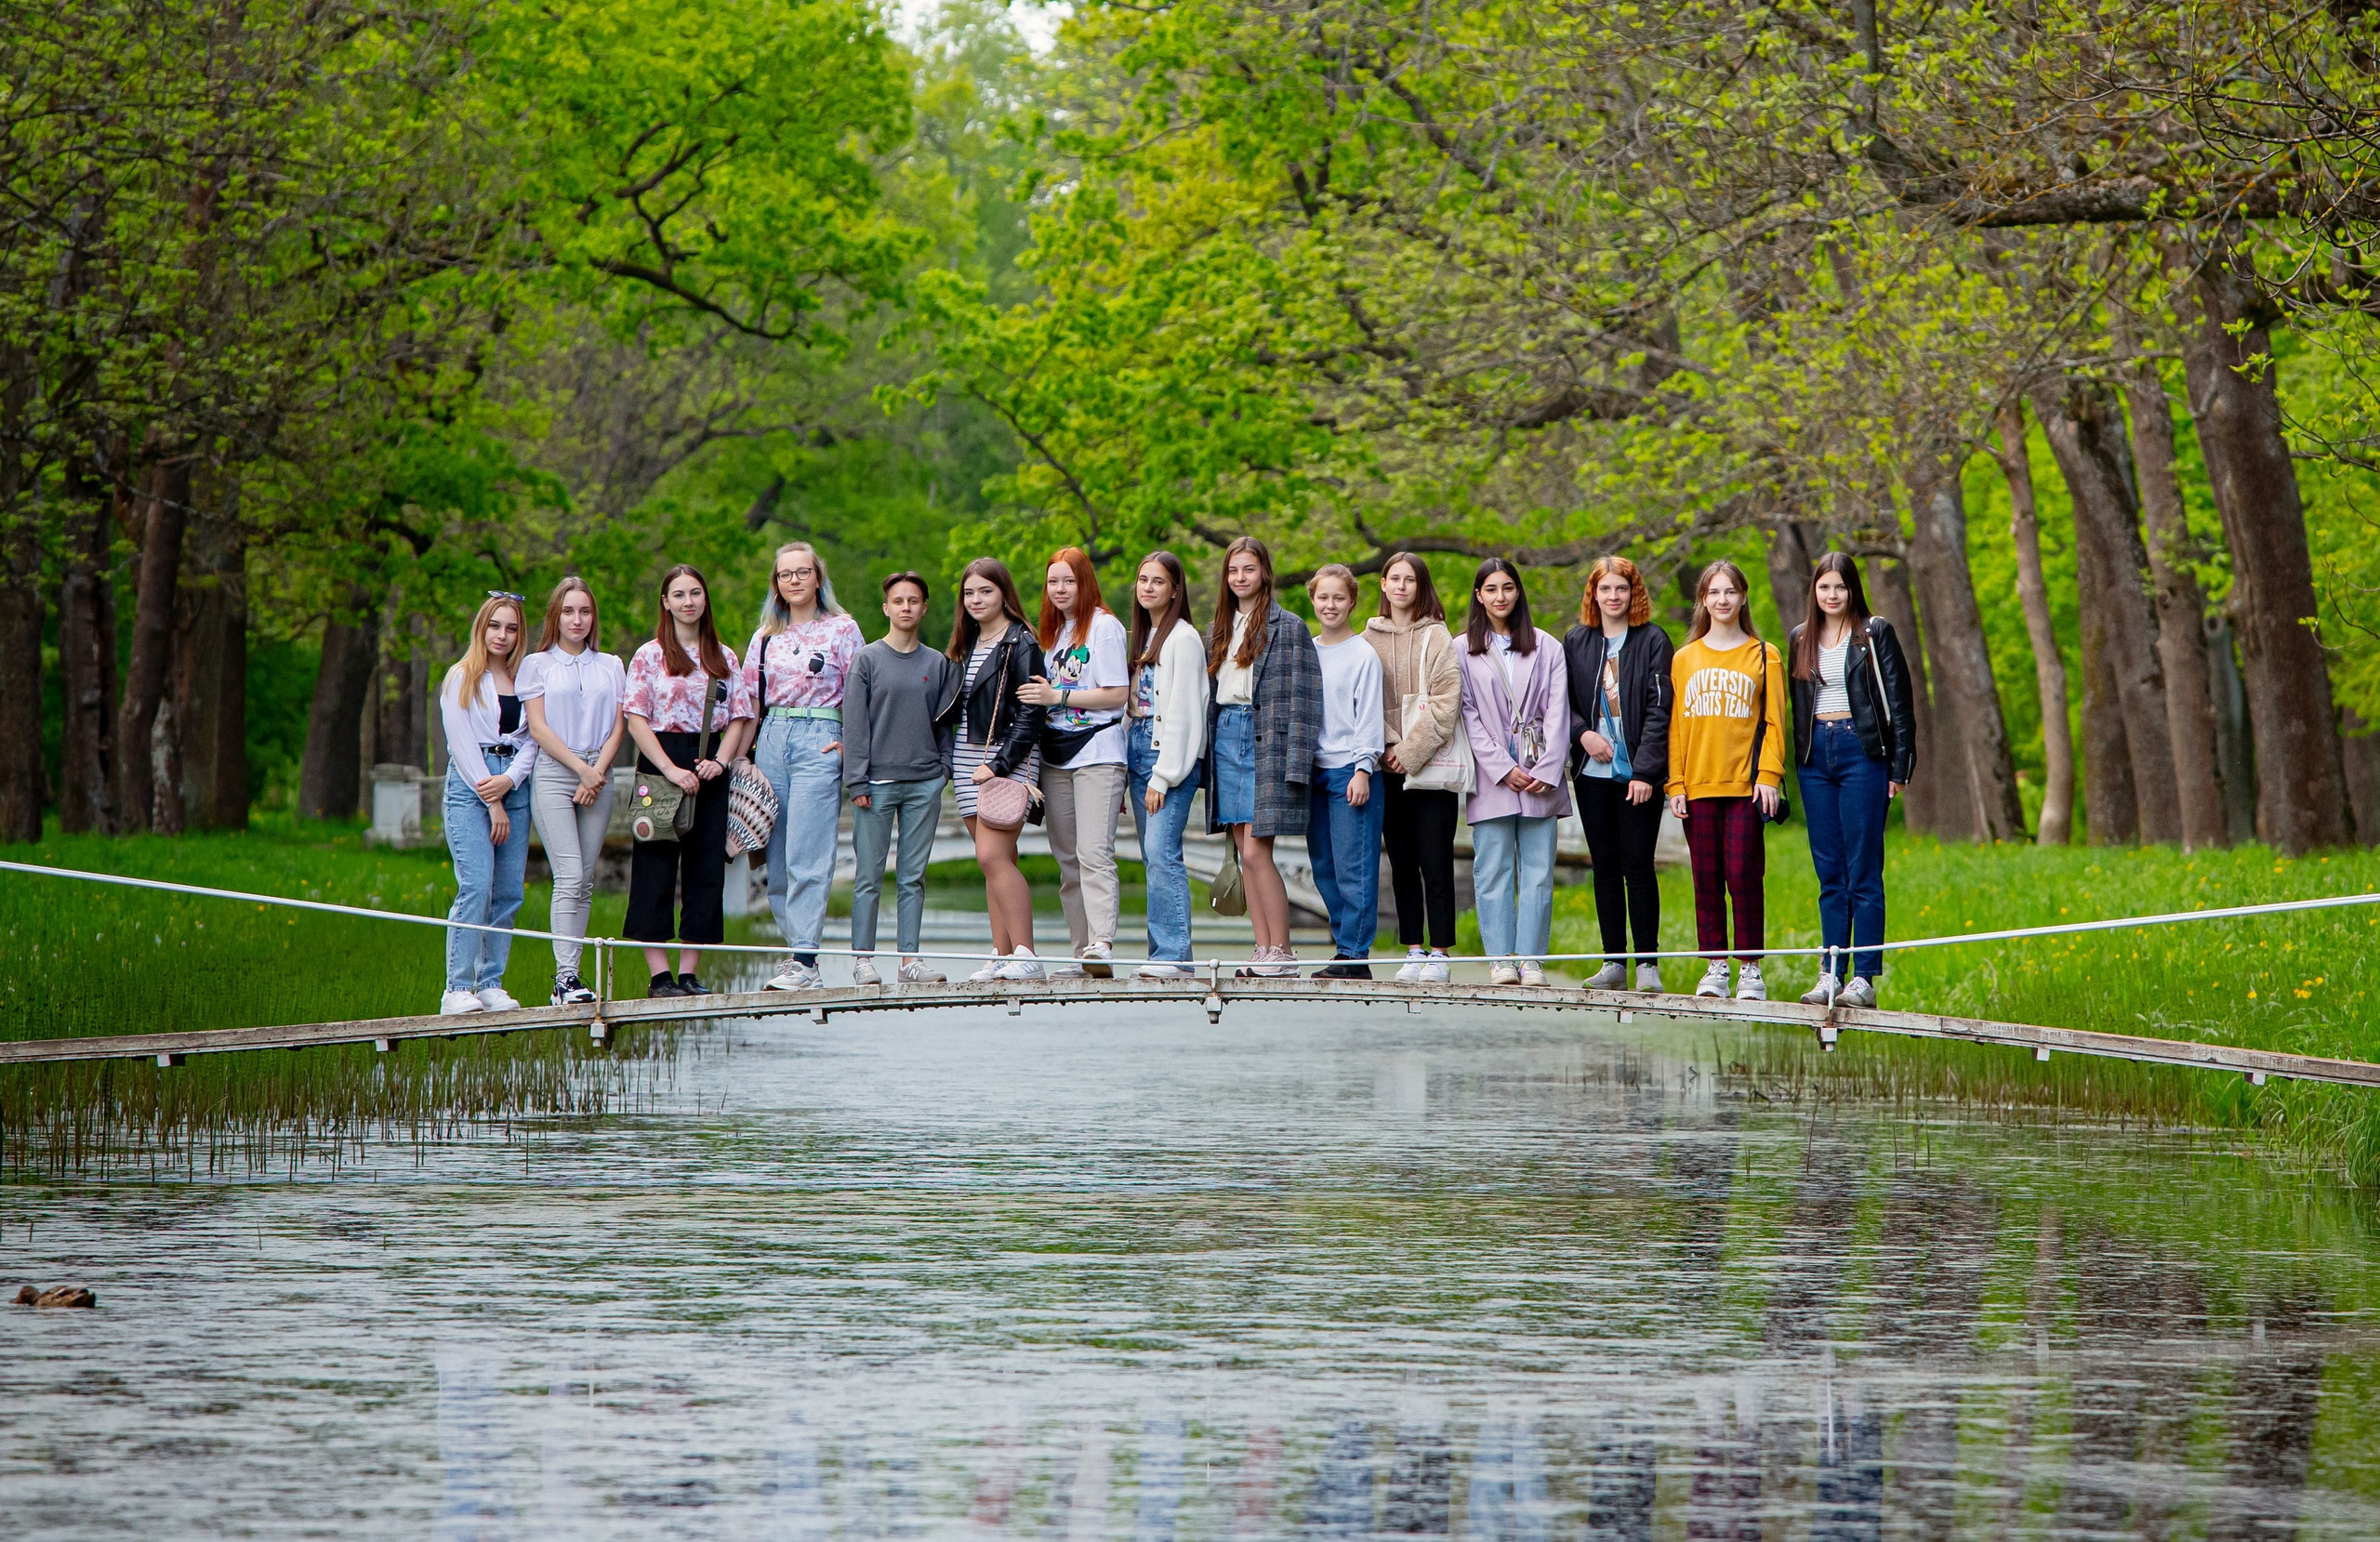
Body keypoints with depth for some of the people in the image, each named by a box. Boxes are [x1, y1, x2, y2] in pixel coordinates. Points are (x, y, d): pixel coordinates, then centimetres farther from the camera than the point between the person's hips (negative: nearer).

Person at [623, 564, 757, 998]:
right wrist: (671, 770, -15)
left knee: (706, 869, 1)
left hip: (710, 768, 4)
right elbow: (636, 721, -5)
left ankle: (689, 973, 5)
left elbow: (739, 718, 11)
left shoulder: (724, 658, 13)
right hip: (660, 761, -3)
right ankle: (659, 974, -5)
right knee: (656, 869, -6)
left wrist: (721, 760, -8)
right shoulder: (649, 657, 2)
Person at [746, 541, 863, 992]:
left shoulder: (842, 629, 4)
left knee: (807, 857, -14)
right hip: (772, 739, 5)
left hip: (821, 739, -5)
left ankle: (804, 960, -17)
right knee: (776, 859, 1)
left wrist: (850, 744, -7)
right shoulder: (766, 638, 16)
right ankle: (800, 954, 6)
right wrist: (744, 754, 9)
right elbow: (748, 699, 18)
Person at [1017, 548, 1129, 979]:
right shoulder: (1052, 631, 18)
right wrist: (1040, 696, 4)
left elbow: (1117, 695, -11)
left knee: (1093, 852, -18)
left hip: (1097, 751, -8)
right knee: (1067, 858, 5)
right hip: (1056, 756, 8)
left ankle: (1102, 945, -26)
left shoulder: (1104, 627, -5)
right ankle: (1081, 953, 6)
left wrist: (1057, 697, -14)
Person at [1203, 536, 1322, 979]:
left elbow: (1301, 698, -8)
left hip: (1264, 739, -6)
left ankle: (1282, 953, -8)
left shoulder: (1288, 628, -3)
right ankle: (1263, 950, 6)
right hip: (1225, 738, 6)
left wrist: (1293, 762, -15)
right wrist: (1206, 756, 12)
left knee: (1256, 851, -12)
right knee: (1245, 853, 4)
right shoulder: (1219, 630, 16)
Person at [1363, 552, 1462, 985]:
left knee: (1434, 863, -6)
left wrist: (1412, 750, -12)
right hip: (1388, 767, 4)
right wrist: (1381, 749, -2)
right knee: (1402, 864, 5)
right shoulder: (1370, 638, 12)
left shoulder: (1435, 636, 0)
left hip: (1430, 765, -4)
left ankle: (1438, 953, -4)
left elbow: (1446, 698, -7)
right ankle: (1413, 952, 10)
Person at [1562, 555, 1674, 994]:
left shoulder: (1653, 641, 0)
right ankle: (1614, 962, 9)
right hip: (1592, 772, 4)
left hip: (1639, 775, -4)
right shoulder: (1576, 642, 11)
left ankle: (1648, 962, -1)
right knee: (1605, 868, 5)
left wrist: (1645, 769, -13)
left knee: (1637, 867, -6)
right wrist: (1583, 733, -7)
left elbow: (1658, 710, -6)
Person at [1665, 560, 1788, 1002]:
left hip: (1746, 784, -3)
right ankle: (1715, 966, 9)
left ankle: (1750, 969, -2)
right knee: (1707, 879, 3)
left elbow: (1774, 722, 3)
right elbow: (1676, 725, 11)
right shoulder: (1684, 659, 13)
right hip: (1699, 786, 3)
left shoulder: (1763, 656, 6)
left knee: (1742, 875, -7)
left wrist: (1769, 775, -8)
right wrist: (1676, 784, 3)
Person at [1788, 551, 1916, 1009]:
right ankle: (1831, 975, 7)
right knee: (1829, 873, 6)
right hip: (1815, 755, 5)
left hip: (1861, 752, -5)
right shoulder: (1800, 640, 14)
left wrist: (1900, 767, -7)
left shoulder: (1875, 634, 0)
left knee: (1863, 871, -6)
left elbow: (1899, 702, -1)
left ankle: (1864, 978, -7)